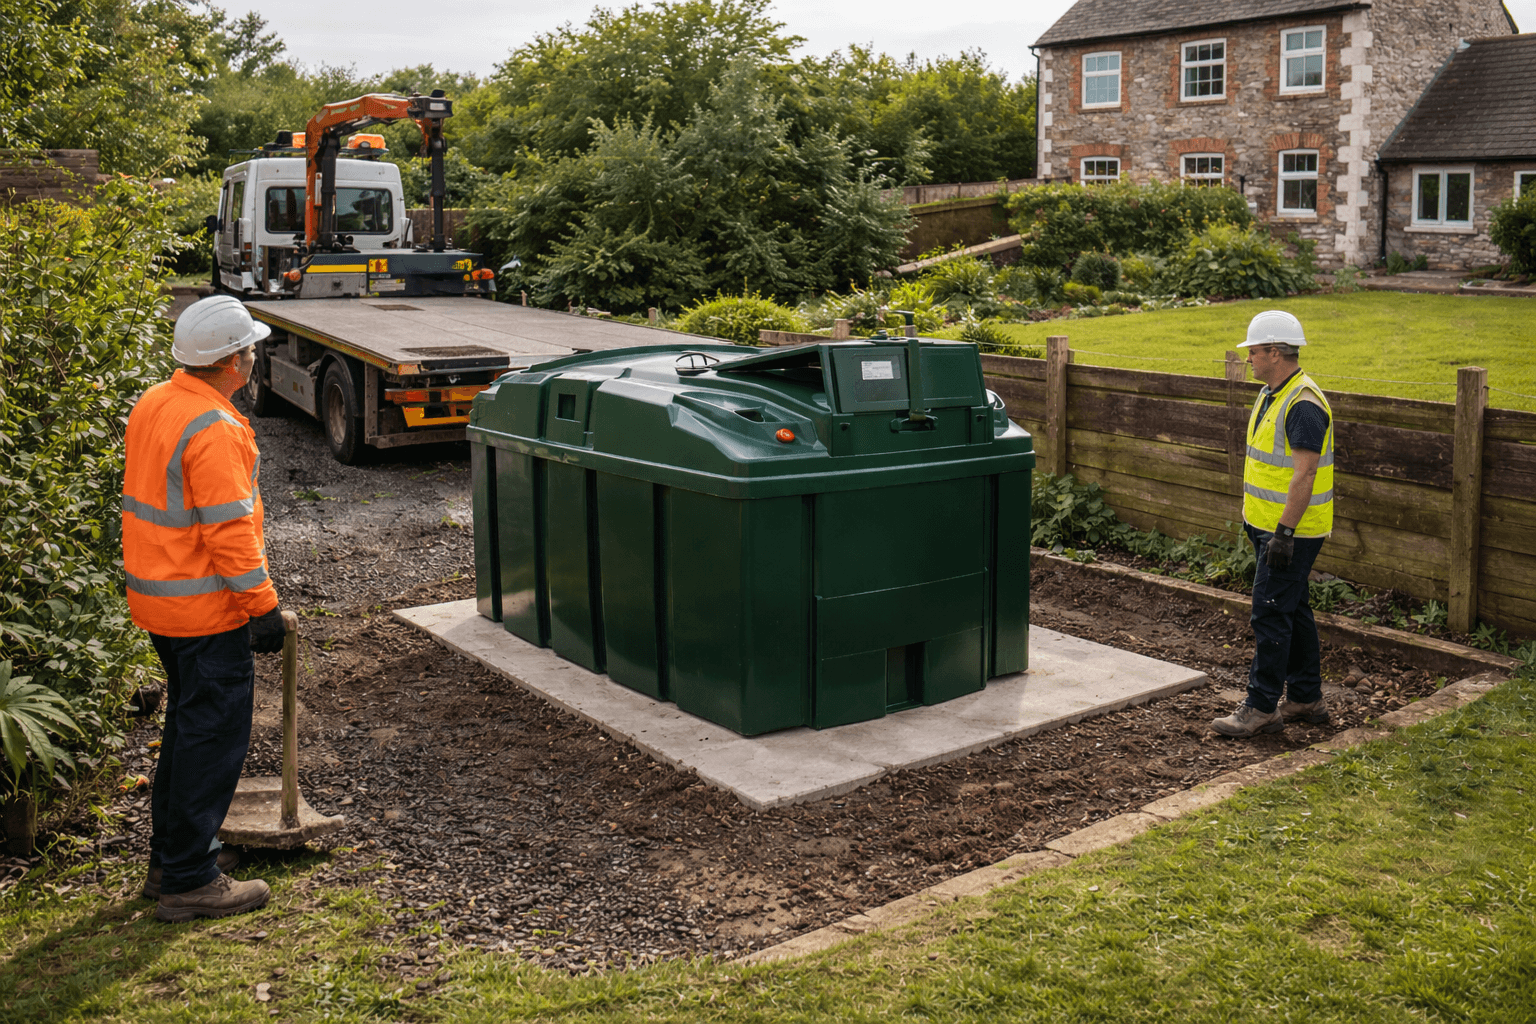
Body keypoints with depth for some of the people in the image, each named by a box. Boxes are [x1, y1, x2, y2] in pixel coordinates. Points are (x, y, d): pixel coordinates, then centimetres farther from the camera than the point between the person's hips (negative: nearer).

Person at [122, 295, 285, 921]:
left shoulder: (153, 405, 9)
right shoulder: (213, 429, -22)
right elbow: (228, 530, -24)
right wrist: (263, 606, -18)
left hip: (155, 596, 10)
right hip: (206, 609, -10)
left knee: (188, 723, 21)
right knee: (214, 735, -1)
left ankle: (170, 857, 31)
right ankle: (189, 882, 6)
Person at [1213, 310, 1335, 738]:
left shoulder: (1303, 405, -21)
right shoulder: (1272, 394, 12)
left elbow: (1304, 474, -25)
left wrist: (1285, 532, -26)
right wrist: (1254, 517, 22)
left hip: (1291, 530, -10)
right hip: (1270, 524, 10)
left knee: (1271, 612, -6)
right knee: (1293, 610, 15)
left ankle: (1262, 707, 1)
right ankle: (1306, 699, 25)